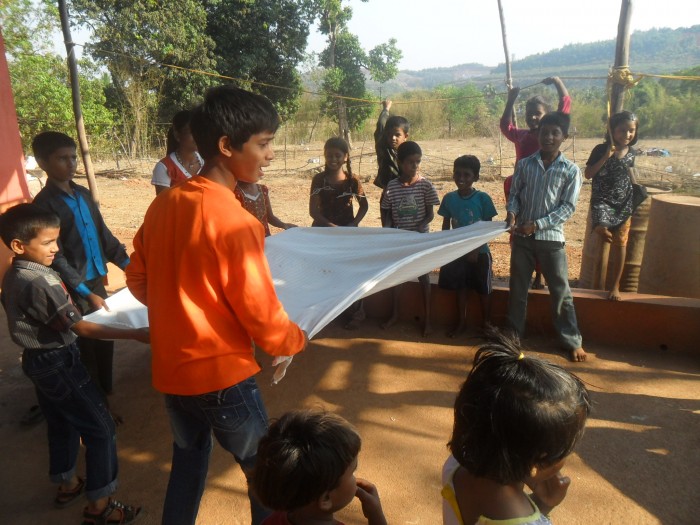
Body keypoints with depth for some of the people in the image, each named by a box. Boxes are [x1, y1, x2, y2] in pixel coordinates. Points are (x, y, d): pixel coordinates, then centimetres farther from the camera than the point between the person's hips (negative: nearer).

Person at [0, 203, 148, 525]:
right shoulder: (41, 282, -26)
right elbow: (82, 328, -28)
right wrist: (135, 335, -31)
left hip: (36, 360, 10)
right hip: (59, 363, -9)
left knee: (61, 424, 24)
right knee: (101, 429, 0)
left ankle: (67, 485, 41)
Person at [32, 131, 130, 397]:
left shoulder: (83, 194, 6)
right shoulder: (44, 203, -13)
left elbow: (103, 235, 12)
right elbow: (55, 258, -15)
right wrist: (86, 293, -17)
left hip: (97, 279, 6)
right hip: (73, 289, -6)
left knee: (105, 338, 15)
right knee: (86, 345, 7)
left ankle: (106, 392, 34)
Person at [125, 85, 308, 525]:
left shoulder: (162, 205, -2)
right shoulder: (235, 223, -23)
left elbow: (138, 281, 9)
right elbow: (263, 320, -19)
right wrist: (298, 340, 0)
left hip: (170, 370, 7)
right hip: (223, 376, -7)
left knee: (189, 460, 27)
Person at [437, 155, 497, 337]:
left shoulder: (483, 198, -12)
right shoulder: (449, 198, -3)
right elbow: (445, 226, 6)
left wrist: (476, 251, -15)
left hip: (479, 253, -3)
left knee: (483, 290, 8)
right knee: (461, 288, 13)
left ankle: (486, 325, 24)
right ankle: (461, 323, 27)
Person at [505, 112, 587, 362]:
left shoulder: (571, 170, -4)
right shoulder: (524, 164, 2)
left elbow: (568, 207, -7)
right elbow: (514, 194, 5)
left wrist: (537, 224, -17)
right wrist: (512, 212, -17)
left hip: (551, 237, -2)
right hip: (522, 236, 2)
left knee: (561, 291, 5)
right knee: (517, 288, 12)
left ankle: (572, 341, 20)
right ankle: (514, 334, 28)